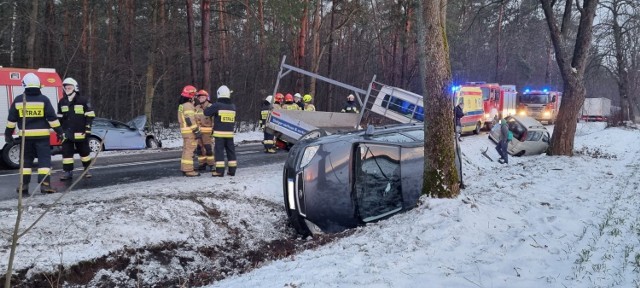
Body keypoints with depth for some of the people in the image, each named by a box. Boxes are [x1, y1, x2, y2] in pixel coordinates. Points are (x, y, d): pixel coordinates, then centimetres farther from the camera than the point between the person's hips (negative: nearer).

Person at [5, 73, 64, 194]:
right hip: (41, 135, -2)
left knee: (26, 159, 13)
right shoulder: (44, 99, -6)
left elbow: (11, 119, 6)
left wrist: (8, 133, 16)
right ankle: (45, 184, -9)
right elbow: (52, 118, -7)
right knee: (44, 158, -1)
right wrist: (59, 132, 0)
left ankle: (23, 184, 12)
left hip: (26, 135, 3)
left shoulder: (18, 100, 2)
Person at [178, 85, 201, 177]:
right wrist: (197, 131, -21)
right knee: (190, 150, -9)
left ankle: (184, 169, 18)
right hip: (191, 131, -10)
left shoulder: (182, 105, 17)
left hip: (185, 131, 10)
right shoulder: (188, 105, -15)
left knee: (186, 150, 14)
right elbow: (190, 120, -22)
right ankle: (188, 170, -10)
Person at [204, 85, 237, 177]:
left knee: (219, 151, -2)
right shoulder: (233, 106, 6)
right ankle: (232, 170, 14)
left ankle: (220, 171, -6)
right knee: (231, 151, 11)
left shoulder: (217, 105, -10)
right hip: (230, 133, 5)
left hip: (219, 133, -5)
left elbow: (206, 112, -10)